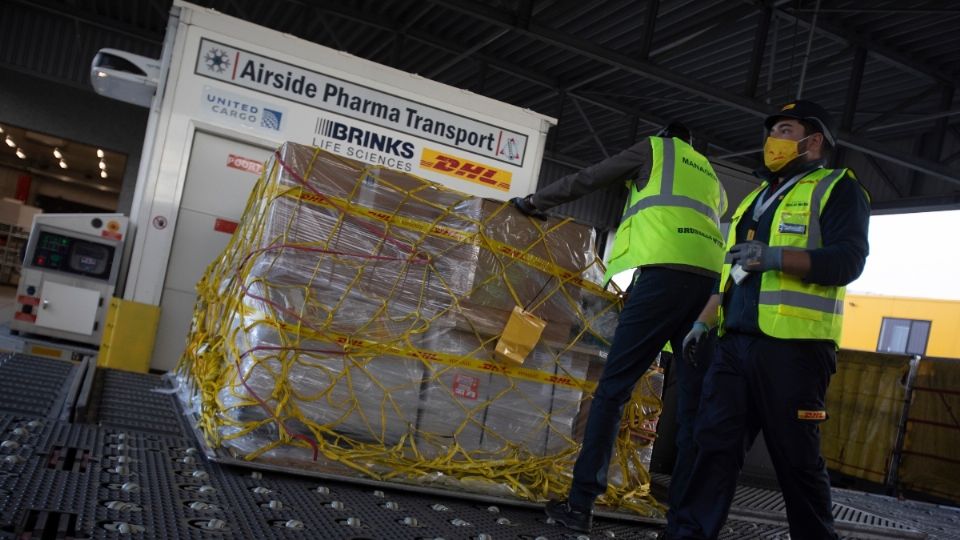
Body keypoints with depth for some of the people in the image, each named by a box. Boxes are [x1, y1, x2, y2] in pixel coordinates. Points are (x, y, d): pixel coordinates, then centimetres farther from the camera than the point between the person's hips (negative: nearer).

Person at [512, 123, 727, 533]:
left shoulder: (654, 147, 21)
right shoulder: (712, 177, 35)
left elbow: (586, 179, 22)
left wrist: (534, 202, 34)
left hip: (666, 272, -6)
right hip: (712, 281, 6)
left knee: (613, 388, -6)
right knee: (697, 404, 4)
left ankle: (581, 503, -9)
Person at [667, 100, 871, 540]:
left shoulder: (836, 189, 3)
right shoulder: (757, 198, 26)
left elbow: (848, 259, -13)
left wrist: (775, 257, -25)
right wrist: (702, 322, 24)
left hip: (792, 346, -7)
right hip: (735, 342, 7)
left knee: (796, 458, -1)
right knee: (714, 442, 0)